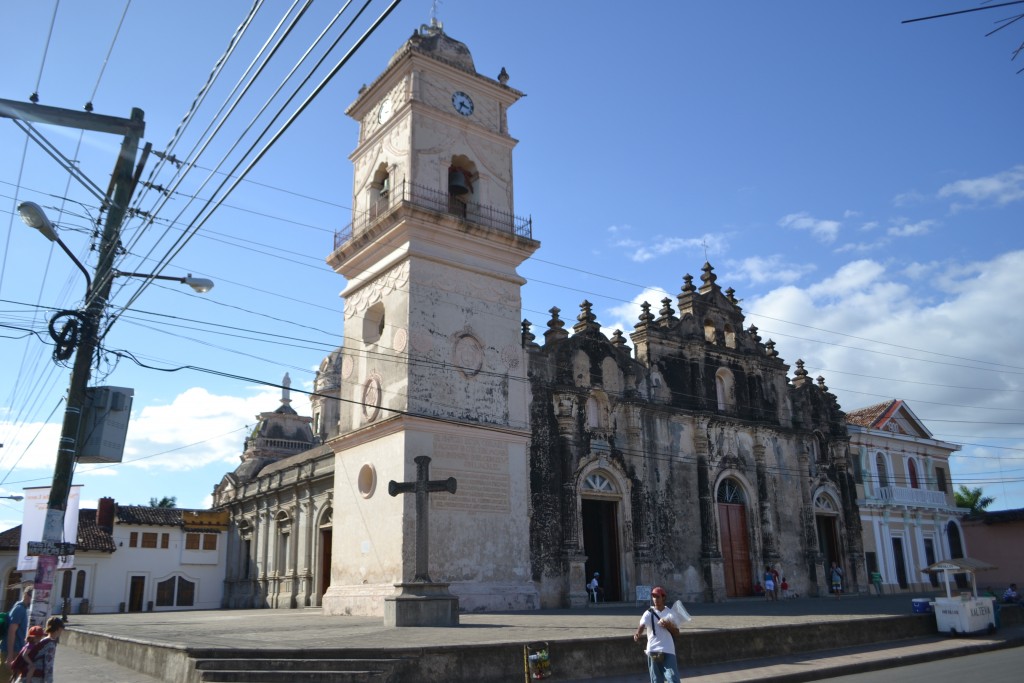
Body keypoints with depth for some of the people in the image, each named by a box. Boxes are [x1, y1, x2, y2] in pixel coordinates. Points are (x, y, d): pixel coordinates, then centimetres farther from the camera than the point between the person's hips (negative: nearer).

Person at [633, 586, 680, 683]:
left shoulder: (670, 613, 4)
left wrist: (669, 626, -15)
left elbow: (677, 632, 6)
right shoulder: (649, 613, 0)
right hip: (653, 651, 0)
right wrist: (637, 634, -40)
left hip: (668, 651, 0)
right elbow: (642, 626, -18)